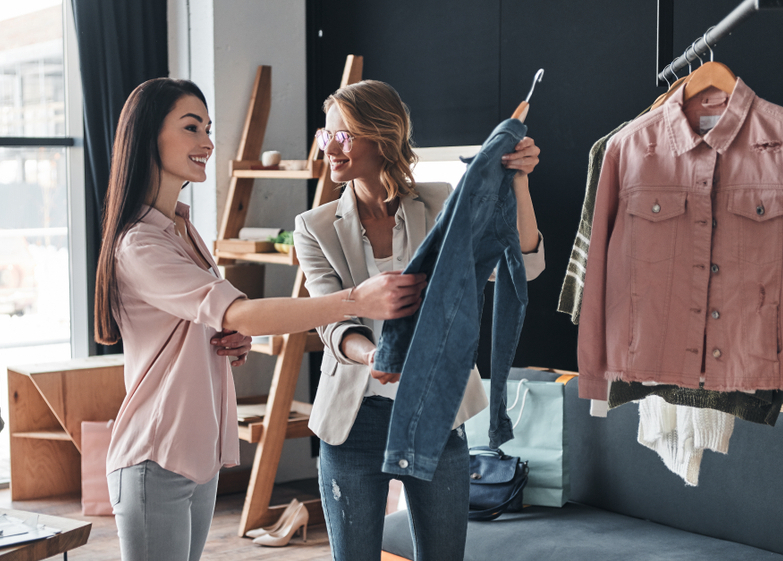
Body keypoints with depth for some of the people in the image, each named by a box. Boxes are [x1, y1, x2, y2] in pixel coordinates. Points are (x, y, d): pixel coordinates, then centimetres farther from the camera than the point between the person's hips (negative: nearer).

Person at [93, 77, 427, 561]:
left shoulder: (184, 229, 12)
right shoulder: (138, 246, -18)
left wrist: (236, 343, -1)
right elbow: (240, 314, -29)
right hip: (156, 462, -9)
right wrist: (357, 300, -37)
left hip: (202, 454, 9)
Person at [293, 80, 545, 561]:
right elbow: (334, 325, -13)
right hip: (356, 418, 0)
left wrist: (518, 182, -24)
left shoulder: (440, 206, -1)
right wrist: (370, 354, -35)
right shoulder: (317, 228, -1)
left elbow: (522, 266, -11)